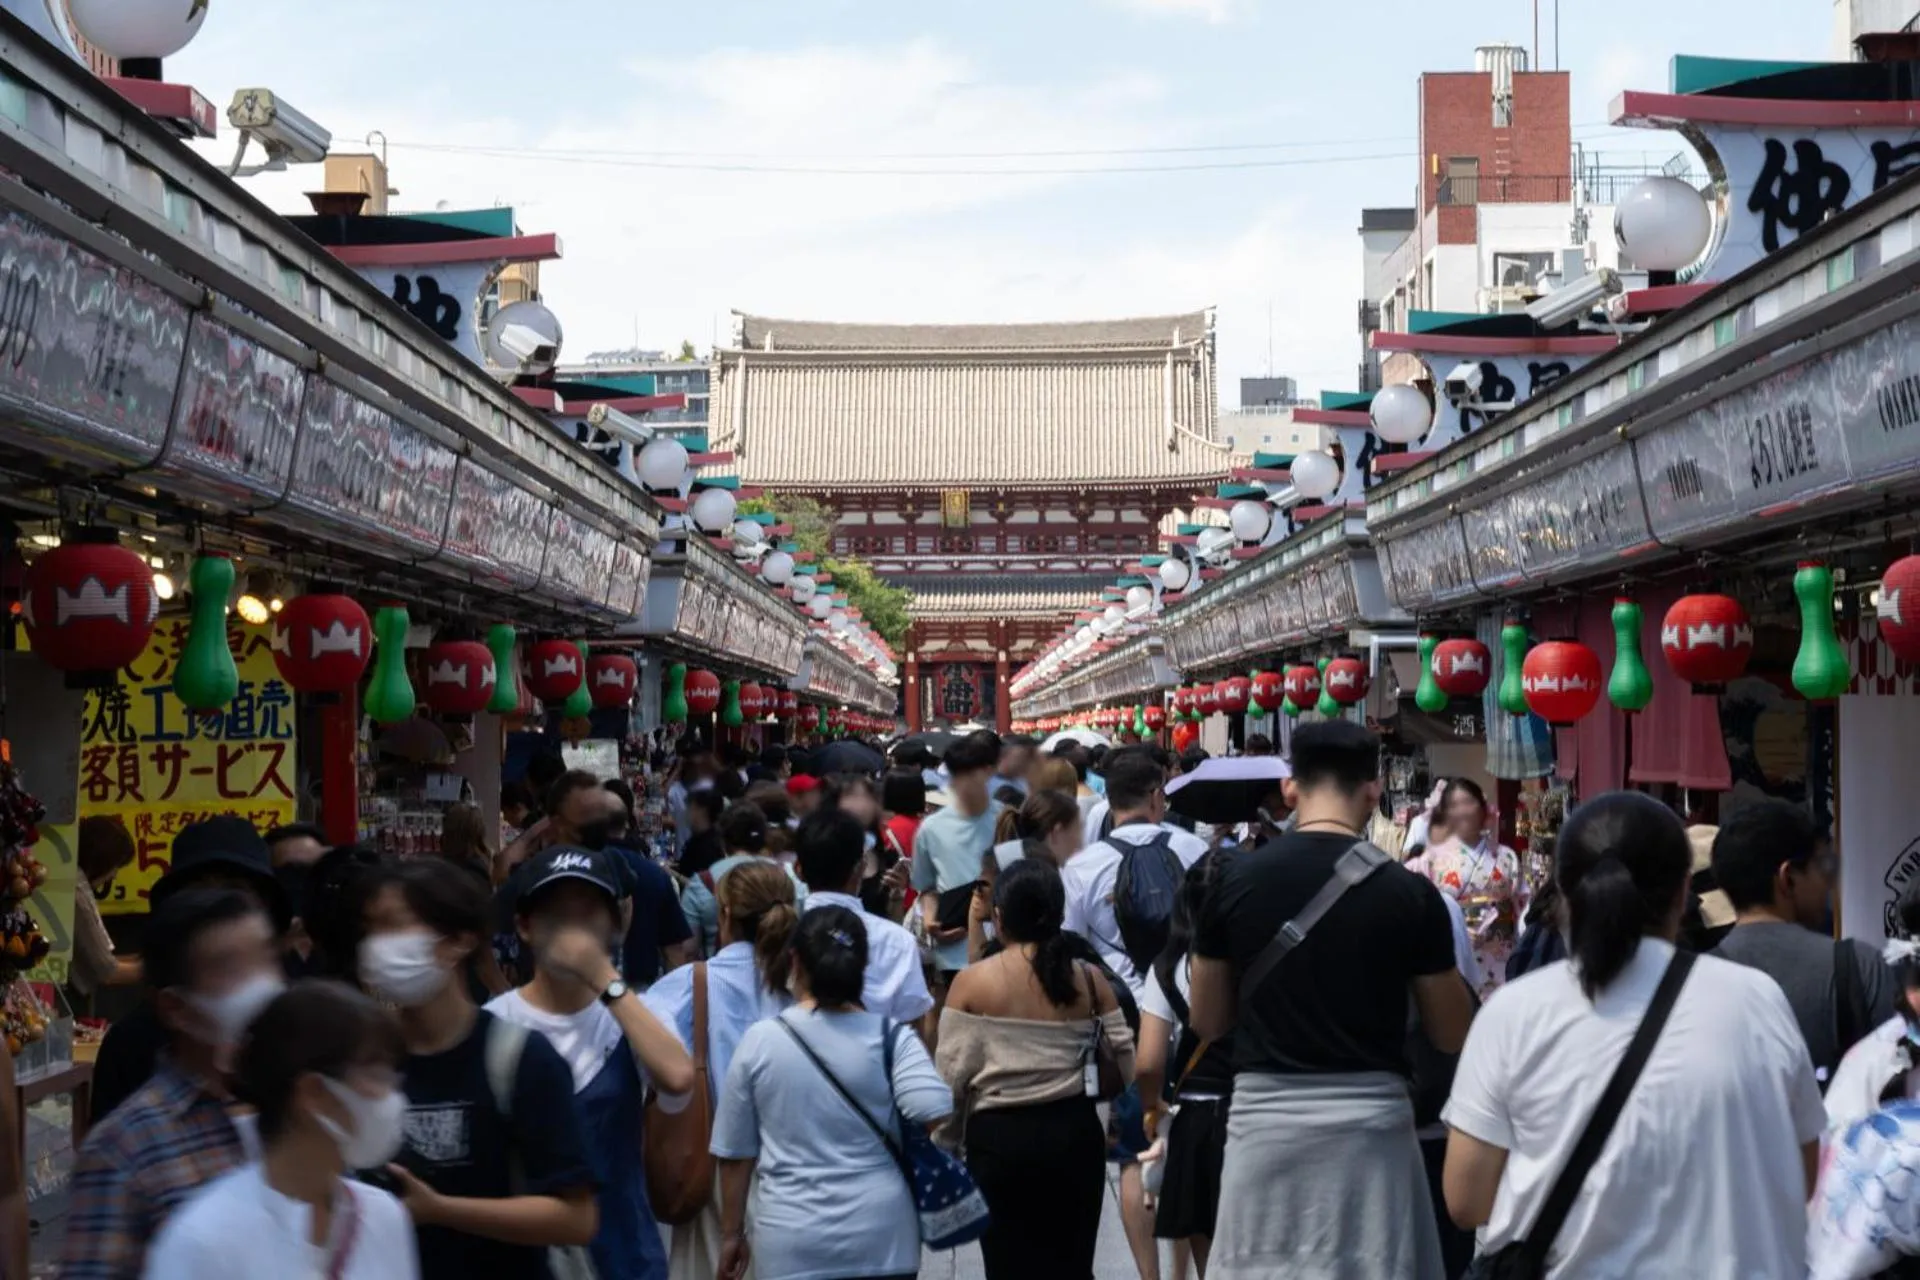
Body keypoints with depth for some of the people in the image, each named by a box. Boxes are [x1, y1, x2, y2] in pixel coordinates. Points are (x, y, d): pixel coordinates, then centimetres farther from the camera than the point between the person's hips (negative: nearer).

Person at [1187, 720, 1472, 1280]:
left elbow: (1206, 1021, 8)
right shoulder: (1408, 892, -6)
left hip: (1265, 1119, 1)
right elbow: (1452, 1035, 4)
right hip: (1370, 1121, -1)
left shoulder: (1234, 880, -3)